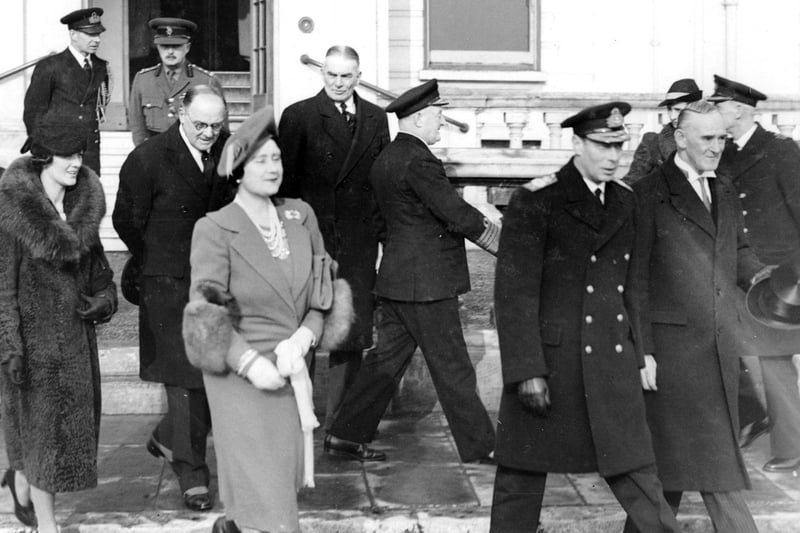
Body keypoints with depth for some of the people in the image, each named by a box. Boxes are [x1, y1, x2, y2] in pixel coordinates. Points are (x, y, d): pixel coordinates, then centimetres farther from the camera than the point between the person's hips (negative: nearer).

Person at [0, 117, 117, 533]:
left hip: (75, 326, 6)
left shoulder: (85, 201, 0)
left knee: (75, 417, 15)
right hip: (33, 330, -6)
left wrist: (104, 294, -4)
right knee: (42, 424, 4)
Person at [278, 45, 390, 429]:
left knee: (351, 331, 7)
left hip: (359, 242, 4)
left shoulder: (376, 118, 12)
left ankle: (340, 422, 17)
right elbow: (286, 181, -2)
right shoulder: (299, 116, -1)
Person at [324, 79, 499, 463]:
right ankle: (478, 446, 11)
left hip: (397, 279, 10)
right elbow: (456, 213, -18)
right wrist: (502, 241, -6)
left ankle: (346, 435, 18)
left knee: (387, 357, 14)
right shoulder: (417, 161, -18)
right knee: (452, 367, 1)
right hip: (426, 281, -9)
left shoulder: (385, 159, 13)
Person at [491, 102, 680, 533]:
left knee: (635, 473, 6)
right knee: (522, 478, 7)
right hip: (549, 360, -4)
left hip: (613, 364, 5)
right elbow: (514, 292, -13)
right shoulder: (535, 202, -10)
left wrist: (635, 355, 15)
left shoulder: (625, 202, 9)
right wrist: (527, 370, -18)